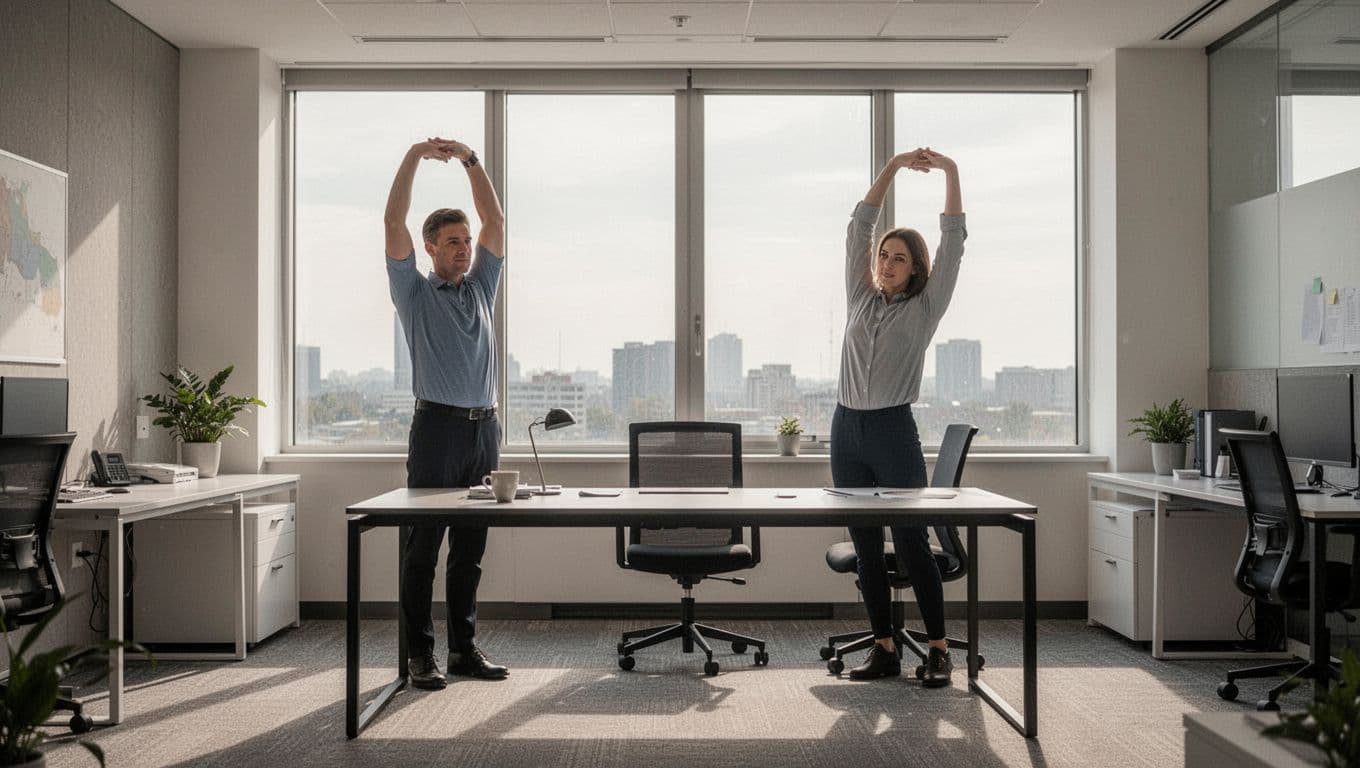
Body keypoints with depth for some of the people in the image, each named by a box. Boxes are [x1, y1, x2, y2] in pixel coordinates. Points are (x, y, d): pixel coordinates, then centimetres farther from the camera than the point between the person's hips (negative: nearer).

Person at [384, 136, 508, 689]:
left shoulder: (480, 288, 17)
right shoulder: (414, 292, 5)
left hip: (484, 430, 5)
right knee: (423, 549, -1)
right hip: (438, 428, -5)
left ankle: (464, 649, 17)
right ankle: (419, 655, 5)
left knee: (470, 550, 10)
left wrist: (469, 160, 7)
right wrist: (413, 158, -6)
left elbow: (495, 219, 13)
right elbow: (393, 223, -4)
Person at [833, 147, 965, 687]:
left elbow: (953, 243, -1)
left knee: (912, 547, -3)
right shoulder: (861, 299, 13)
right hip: (847, 429, 4)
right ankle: (885, 649, 15)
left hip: (894, 431, -4)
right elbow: (859, 228, 11)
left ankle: (938, 650, 9)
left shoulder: (925, 308, 4)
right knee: (866, 550, 6)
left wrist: (951, 173, -4)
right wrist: (894, 166, 7)